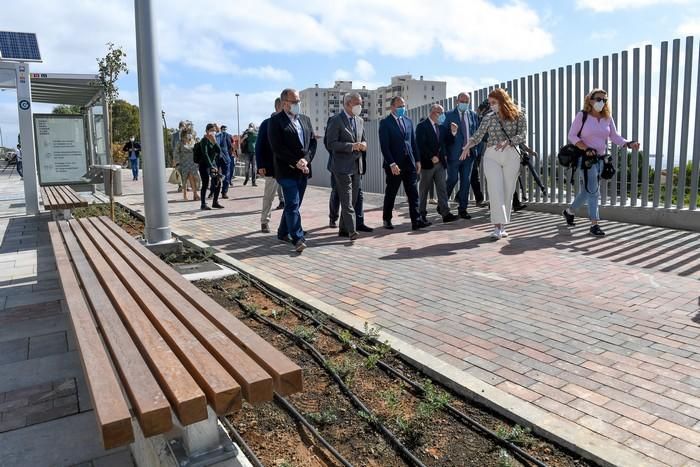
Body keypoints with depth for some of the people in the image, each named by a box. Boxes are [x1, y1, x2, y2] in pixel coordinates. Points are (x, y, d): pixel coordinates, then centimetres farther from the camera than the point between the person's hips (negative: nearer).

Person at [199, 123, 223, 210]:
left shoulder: (214, 139, 10)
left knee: (218, 182, 5)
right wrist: (211, 166, -27)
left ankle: (215, 202, 17)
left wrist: (214, 142, -14)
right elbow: (205, 154, -21)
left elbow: (219, 151, -1)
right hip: (205, 164, -7)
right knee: (205, 184, -7)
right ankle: (203, 204, 0)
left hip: (213, 163, 7)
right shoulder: (204, 140, -12)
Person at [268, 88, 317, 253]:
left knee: (293, 204, 13)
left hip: (303, 170, 6)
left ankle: (283, 233, 27)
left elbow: (313, 142, 10)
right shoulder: (275, 121, -5)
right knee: (293, 205, -9)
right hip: (287, 171, -6)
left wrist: (306, 160, -7)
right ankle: (298, 239, -10)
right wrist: (296, 163, -15)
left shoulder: (305, 120, 14)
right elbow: (277, 148, -13)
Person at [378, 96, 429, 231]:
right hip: (394, 164, -5)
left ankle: (416, 221, -1)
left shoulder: (408, 121, 13)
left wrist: (417, 160, 9)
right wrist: (392, 164, -18)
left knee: (413, 193, -1)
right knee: (391, 194, 6)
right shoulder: (385, 122, -5)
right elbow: (384, 146, -11)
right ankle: (387, 219, 21)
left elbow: (413, 142, 15)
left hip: (409, 163, 5)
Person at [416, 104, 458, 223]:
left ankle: (445, 214, -1)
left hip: (440, 163, 6)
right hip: (427, 163, -6)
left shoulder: (441, 127, 14)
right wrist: (431, 157, -18)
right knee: (424, 190, 4)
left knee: (442, 189, 1)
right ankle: (422, 214, 14)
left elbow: (447, 142, 13)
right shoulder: (422, 126, -7)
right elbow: (421, 145, -15)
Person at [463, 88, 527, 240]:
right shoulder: (488, 118, 9)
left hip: (511, 155, 0)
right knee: (495, 190, -13)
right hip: (491, 156, 0)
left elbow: (522, 135, -7)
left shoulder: (518, 115, 4)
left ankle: (502, 226, 12)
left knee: (508, 192, 2)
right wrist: (468, 146, -16)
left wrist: (507, 141, -25)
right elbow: (477, 135, 3)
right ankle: (497, 227, -16)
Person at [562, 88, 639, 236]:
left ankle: (569, 211, 35)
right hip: (586, 158, -6)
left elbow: (614, 136, 8)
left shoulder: (607, 118, 8)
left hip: (600, 159, 6)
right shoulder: (582, 116, -5)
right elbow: (572, 135, -7)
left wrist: (628, 143, -10)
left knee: (587, 190, 13)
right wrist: (586, 148, -20)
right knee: (593, 191, -10)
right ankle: (594, 224, -5)